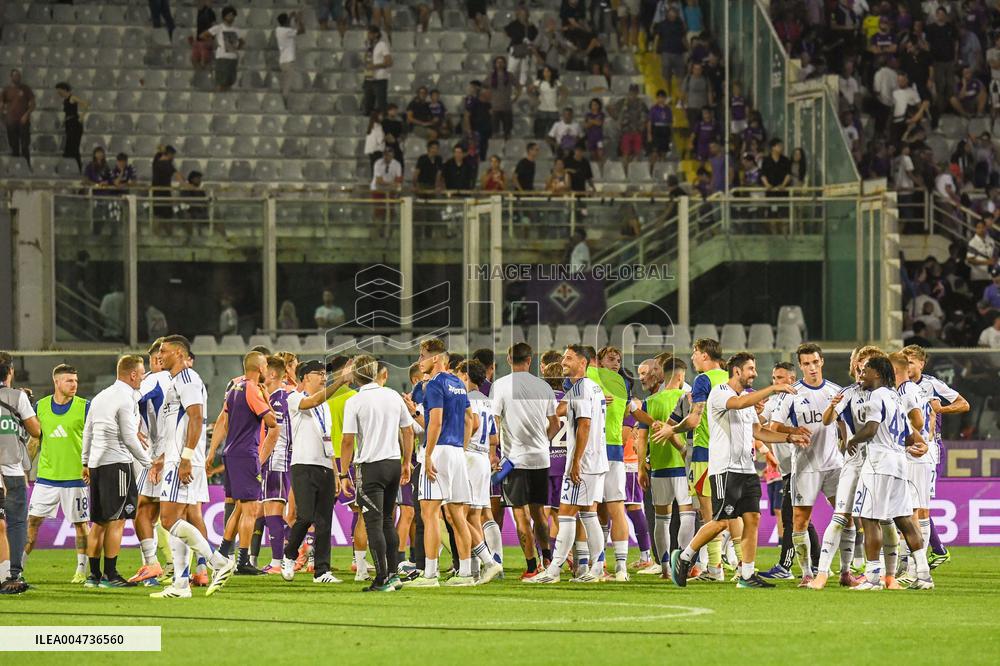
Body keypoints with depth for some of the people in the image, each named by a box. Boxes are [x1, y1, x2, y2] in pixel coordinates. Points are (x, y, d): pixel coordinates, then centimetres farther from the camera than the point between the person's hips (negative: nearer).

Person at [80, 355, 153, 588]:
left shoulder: (100, 397, 16)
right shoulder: (126, 399, -10)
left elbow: (87, 432, 20)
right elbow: (129, 438, -13)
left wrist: (85, 462, 27)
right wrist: (147, 462, -4)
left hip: (96, 464, 8)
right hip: (117, 463, -8)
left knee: (99, 522, 10)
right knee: (116, 520, -5)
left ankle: (94, 575, 10)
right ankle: (109, 575, -7)